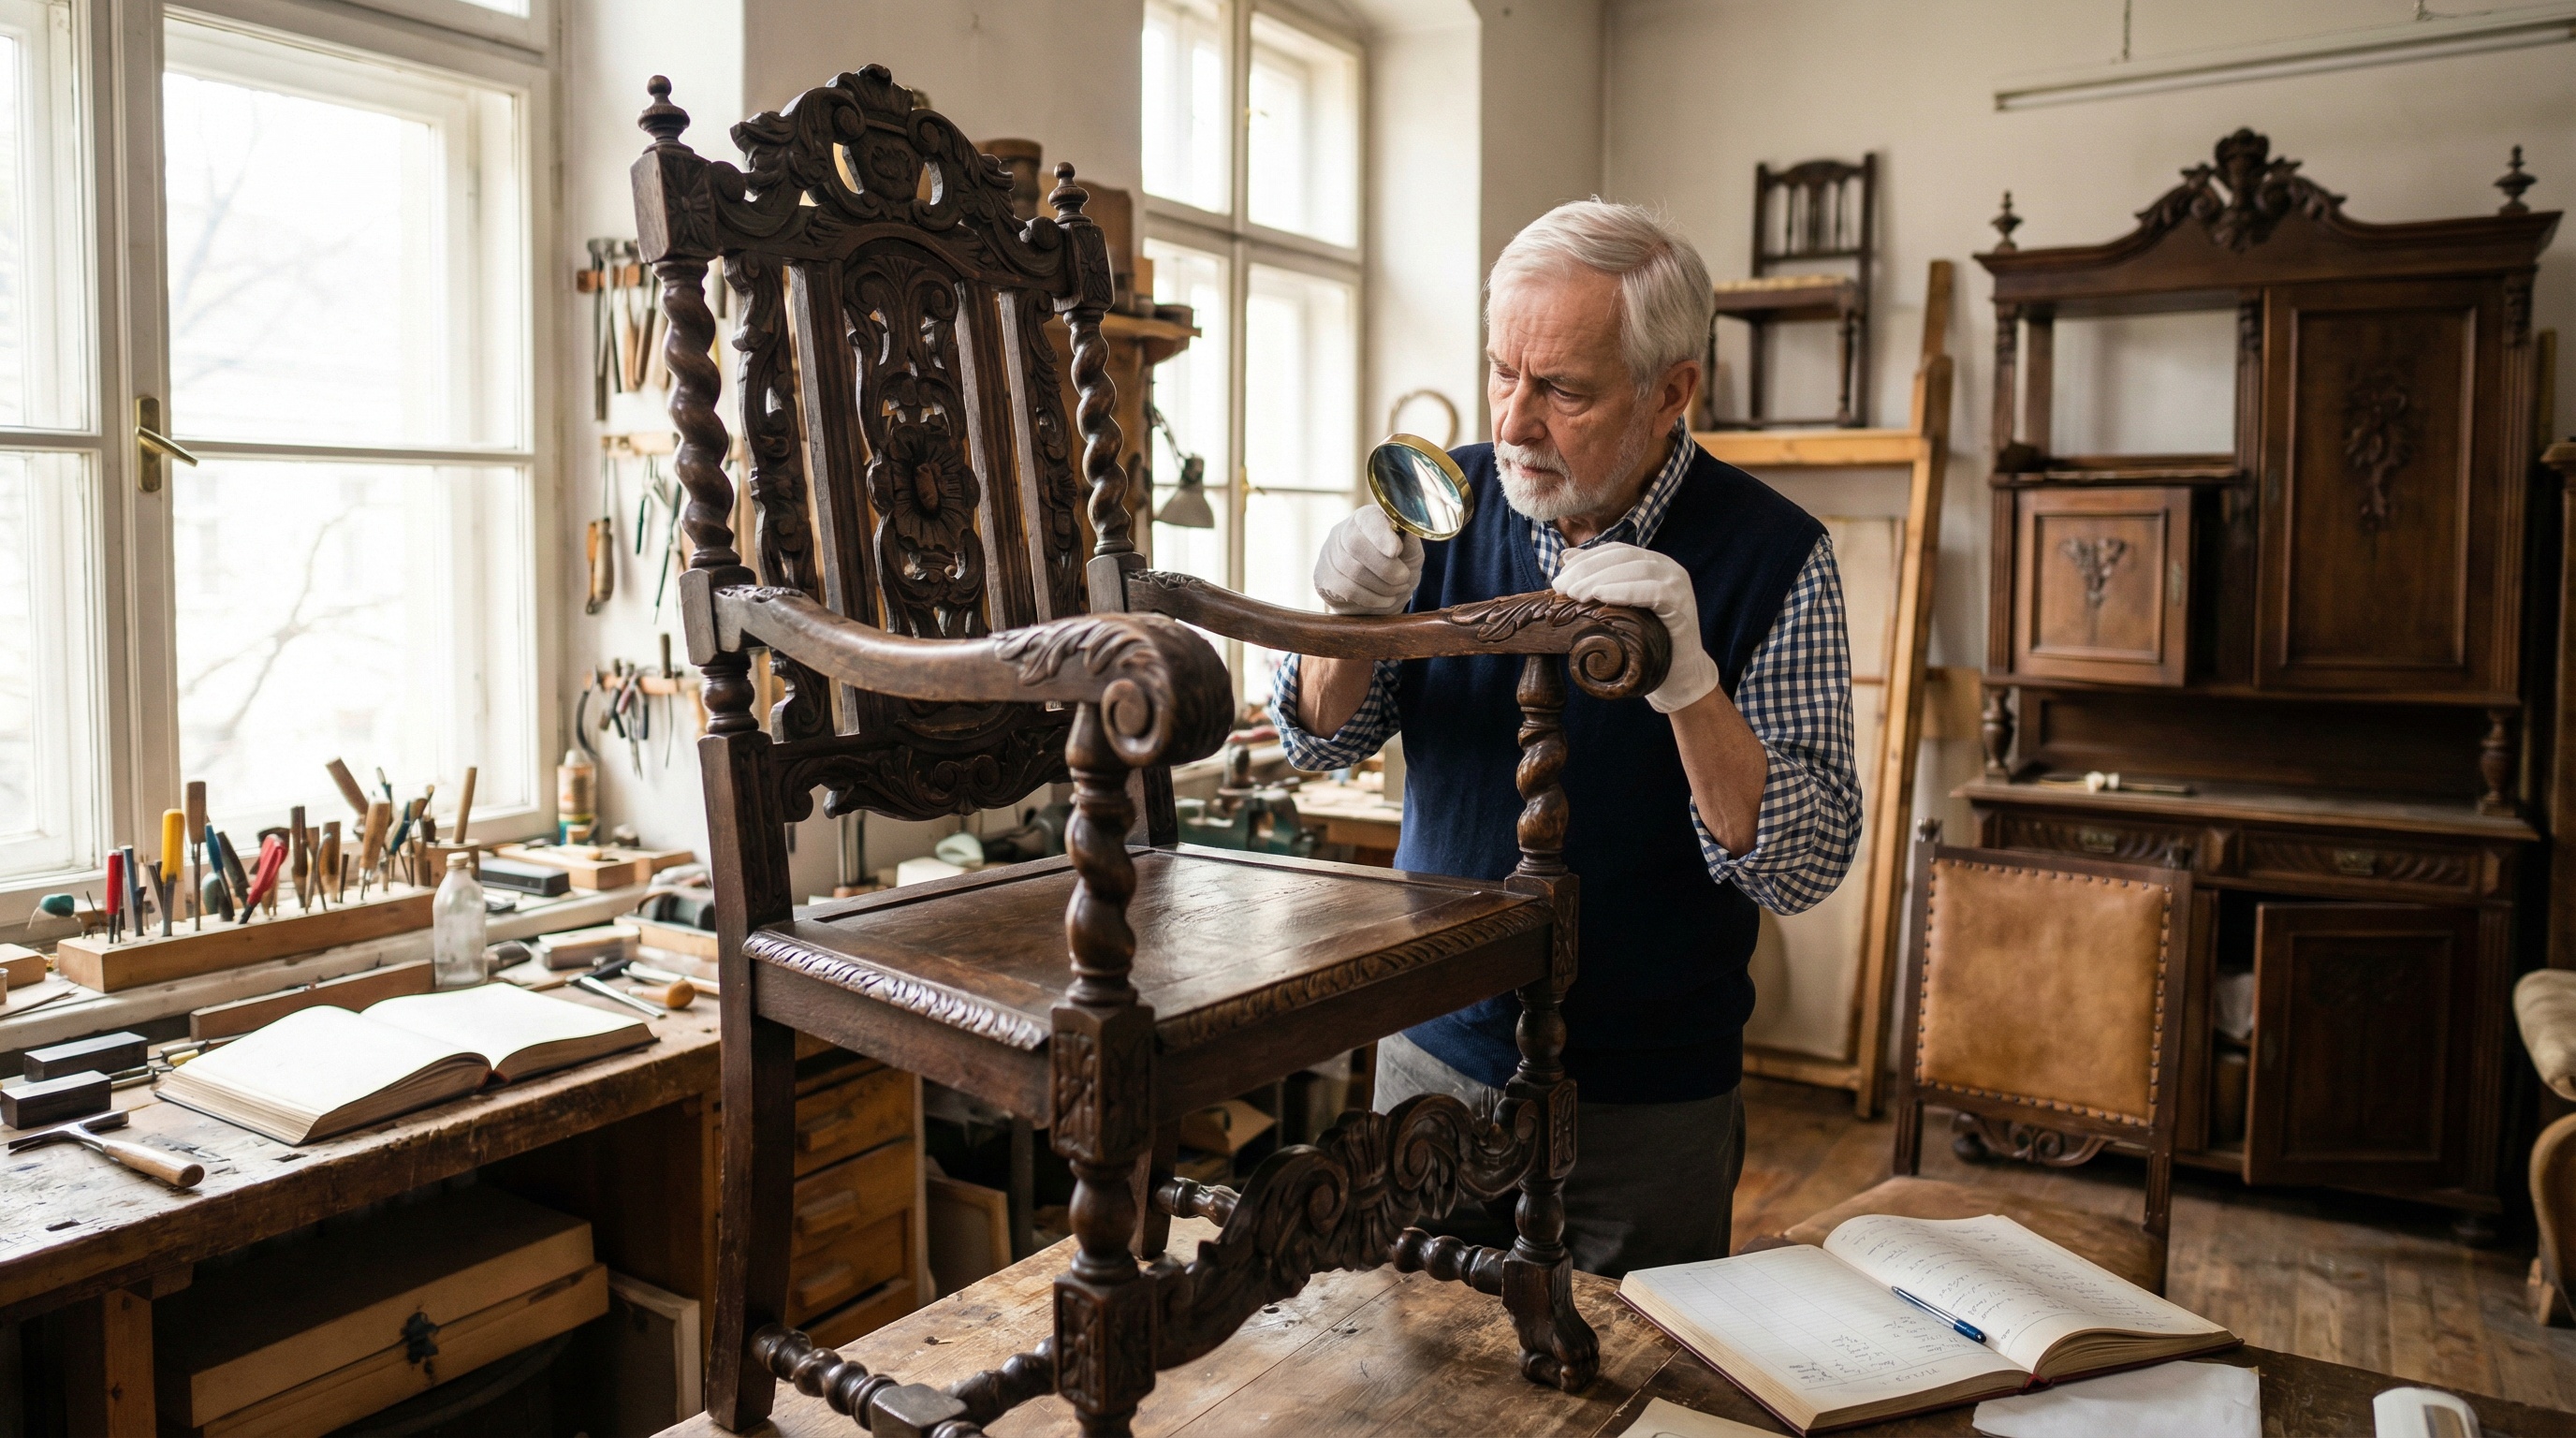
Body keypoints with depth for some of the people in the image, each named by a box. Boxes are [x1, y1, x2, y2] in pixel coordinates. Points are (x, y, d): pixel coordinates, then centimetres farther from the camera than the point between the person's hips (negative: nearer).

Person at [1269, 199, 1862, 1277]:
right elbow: (1320, 741, 2)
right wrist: (1353, 622, -19)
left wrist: (1688, 680, -32)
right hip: (1435, 1049, 3)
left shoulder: (1772, 557, -14)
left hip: (1645, 1106, -3)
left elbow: (1802, 866, -17)